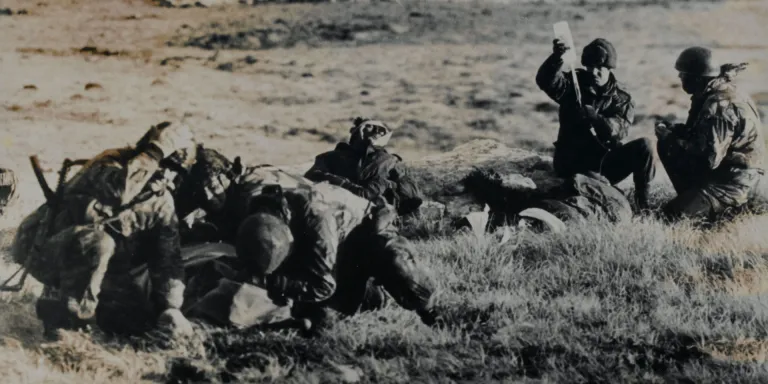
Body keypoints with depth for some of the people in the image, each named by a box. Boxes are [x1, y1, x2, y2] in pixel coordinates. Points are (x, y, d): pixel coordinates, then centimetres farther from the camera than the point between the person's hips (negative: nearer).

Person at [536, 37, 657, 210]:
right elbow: (545, 80, -20)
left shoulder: (621, 98, 3)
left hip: (605, 163, 2)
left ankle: (642, 202, -11)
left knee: (644, 146, -20)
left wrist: (595, 118, -35)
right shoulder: (572, 84, 1)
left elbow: (618, 130, -15)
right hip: (572, 164, -2)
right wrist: (556, 59, -41)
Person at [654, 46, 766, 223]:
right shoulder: (709, 95, 5)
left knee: (673, 213, -16)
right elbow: (697, 133, 18)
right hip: (721, 168, 10)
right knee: (666, 147, 8)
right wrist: (671, 130, 1)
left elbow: (709, 158, -28)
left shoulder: (720, 105, -25)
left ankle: (732, 205, -1)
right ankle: (693, 199, 10)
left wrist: (672, 140, -16)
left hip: (734, 180, -10)